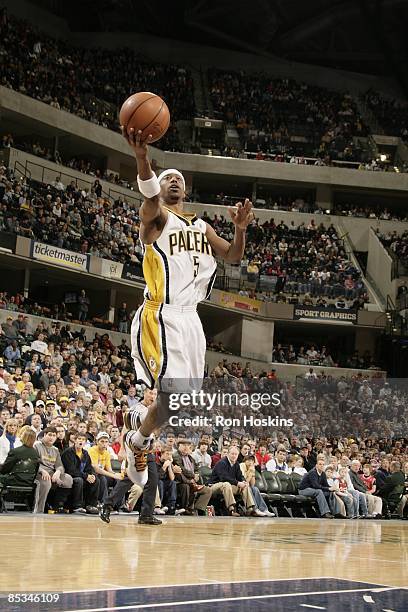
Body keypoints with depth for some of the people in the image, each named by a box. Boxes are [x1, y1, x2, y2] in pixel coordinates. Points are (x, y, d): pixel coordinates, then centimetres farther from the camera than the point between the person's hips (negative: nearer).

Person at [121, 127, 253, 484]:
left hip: (190, 319, 7)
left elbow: (233, 258, 17)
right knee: (175, 394, -21)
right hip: (162, 317, -7)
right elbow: (149, 195, -25)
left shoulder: (201, 227, 21)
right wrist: (141, 157, -48)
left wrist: (240, 229, -5)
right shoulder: (156, 215, -1)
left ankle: (139, 441, 29)